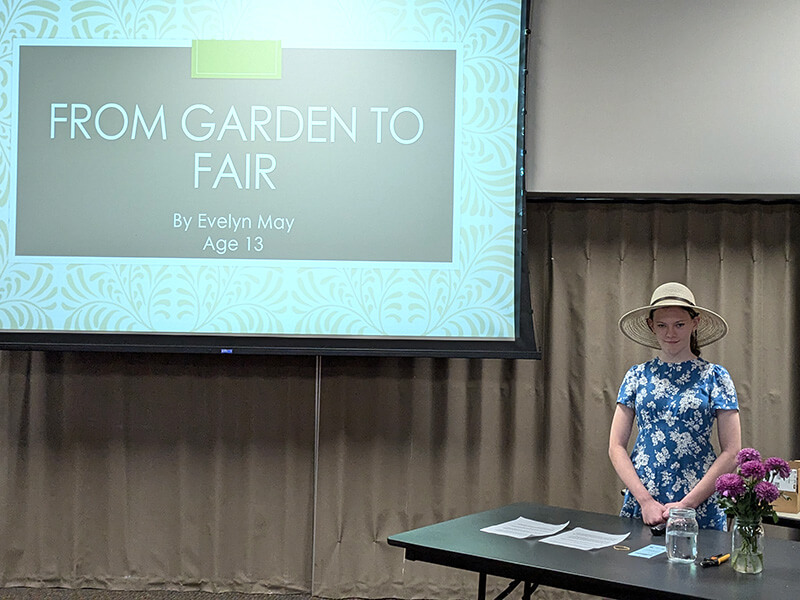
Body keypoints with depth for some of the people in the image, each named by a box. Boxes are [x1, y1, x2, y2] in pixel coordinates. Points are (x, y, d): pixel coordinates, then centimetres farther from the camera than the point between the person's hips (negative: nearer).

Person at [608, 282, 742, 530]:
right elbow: (616, 447, 3)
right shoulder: (637, 376, 6)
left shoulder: (714, 377, 0)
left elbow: (731, 452, -5)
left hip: (700, 511, -2)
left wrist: (686, 504, -12)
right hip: (640, 505, 2)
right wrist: (646, 500, -10)